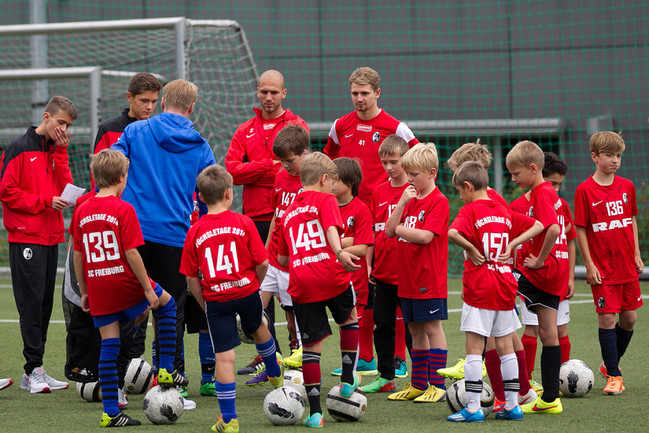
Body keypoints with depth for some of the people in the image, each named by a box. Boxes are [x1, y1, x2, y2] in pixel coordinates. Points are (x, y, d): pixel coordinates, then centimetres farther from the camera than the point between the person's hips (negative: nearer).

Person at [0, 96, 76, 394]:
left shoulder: (57, 151, 15)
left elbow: (65, 189, 4)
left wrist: (61, 153, -2)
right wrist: (45, 201, -12)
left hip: (51, 237, 7)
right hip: (25, 237, -7)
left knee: (45, 303, 5)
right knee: (31, 303, -10)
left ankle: (33, 374, 8)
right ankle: (34, 370, -9)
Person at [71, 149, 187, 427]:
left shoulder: (81, 211, 5)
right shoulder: (123, 209, -11)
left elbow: (78, 256, 8)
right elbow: (131, 253, -15)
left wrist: (84, 292, 17)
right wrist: (148, 289, -8)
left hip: (98, 288, 5)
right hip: (125, 282, -5)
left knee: (108, 346, 7)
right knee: (167, 304, 21)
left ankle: (110, 412, 5)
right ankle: (166, 370, 18)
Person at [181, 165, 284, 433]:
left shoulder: (194, 232, -3)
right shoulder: (243, 223, -6)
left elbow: (191, 278, 0)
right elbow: (262, 263, -5)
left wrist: (204, 304, 13)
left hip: (216, 298, -1)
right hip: (246, 291, 1)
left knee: (224, 357, -1)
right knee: (257, 327, 31)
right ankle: (275, 373, 57)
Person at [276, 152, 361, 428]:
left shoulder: (289, 212, 20)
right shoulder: (325, 200, 3)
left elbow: (282, 258, 23)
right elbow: (331, 229, -18)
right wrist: (339, 252, -32)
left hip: (301, 284, 4)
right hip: (330, 276, -4)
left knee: (311, 345, 5)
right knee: (349, 317, 26)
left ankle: (315, 411, 3)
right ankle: (348, 379, 26)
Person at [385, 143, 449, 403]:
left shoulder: (438, 202, -11)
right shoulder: (409, 198, 14)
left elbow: (426, 236, -21)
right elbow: (389, 230, 5)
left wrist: (401, 229, -6)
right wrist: (402, 203, -6)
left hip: (429, 278, -8)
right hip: (407, 278, 8)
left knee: (432, 327, -4)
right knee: (415, 329, 12)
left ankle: (437, 385, -1)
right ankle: (418, 384, 19)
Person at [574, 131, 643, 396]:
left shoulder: (627, 187, 5)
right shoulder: (585, 190, -9)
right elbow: (580, 229, -7)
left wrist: (637, 255, 10)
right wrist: (589, 264, -10)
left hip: (627, 266, 5)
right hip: (602, 269, -5)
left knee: (629, 318, 8)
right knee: (607, 318, -5)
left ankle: (611, 364, 29)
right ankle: (614, 375, 5)